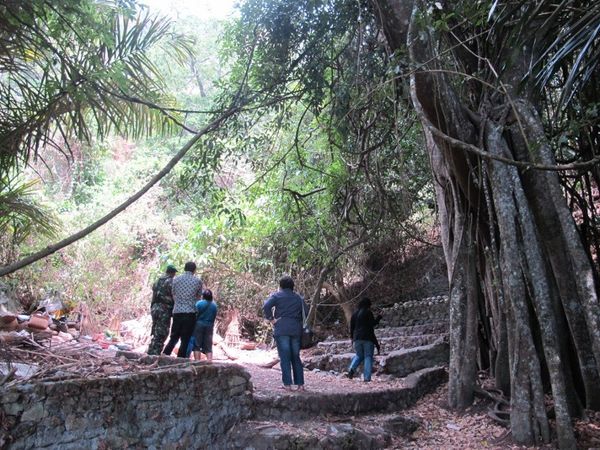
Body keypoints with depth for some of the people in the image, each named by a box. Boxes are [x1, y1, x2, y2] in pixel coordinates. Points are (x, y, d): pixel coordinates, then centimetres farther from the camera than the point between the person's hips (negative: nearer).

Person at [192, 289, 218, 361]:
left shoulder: (199, 303, -7)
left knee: (197, 345, 3)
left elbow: (196, 314, -7)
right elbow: (214, 317, 9)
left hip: (199, 324, -3)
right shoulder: (214, 305, 4)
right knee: (208, 346, 7)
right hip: (209, 326, 3)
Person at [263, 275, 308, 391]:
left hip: (282, 329, -4)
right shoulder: (299, 298, 17)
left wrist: (271, 319, -5)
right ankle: (300, 384, 10)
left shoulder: (277, 295, 4)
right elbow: (306, 312, 8)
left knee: (285, 358, -1)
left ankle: (287, 385, -3)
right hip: (296, 330, 4)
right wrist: (298, 322, 15)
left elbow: (266, 307, -13)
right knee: (296, 357, 11)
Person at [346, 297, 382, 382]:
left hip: (357, 338, 5)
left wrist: (352, 338, 22)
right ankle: (367, 377, -4)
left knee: (359, 355, 18)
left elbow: (351, 327, 15)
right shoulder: (368, 312, -5)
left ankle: (351, 369, -5)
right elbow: (371, 324, -11)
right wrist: (377, 319, 5)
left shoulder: (355, 313, 13)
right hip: (367, 338, -5)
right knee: (368, 356, 1)